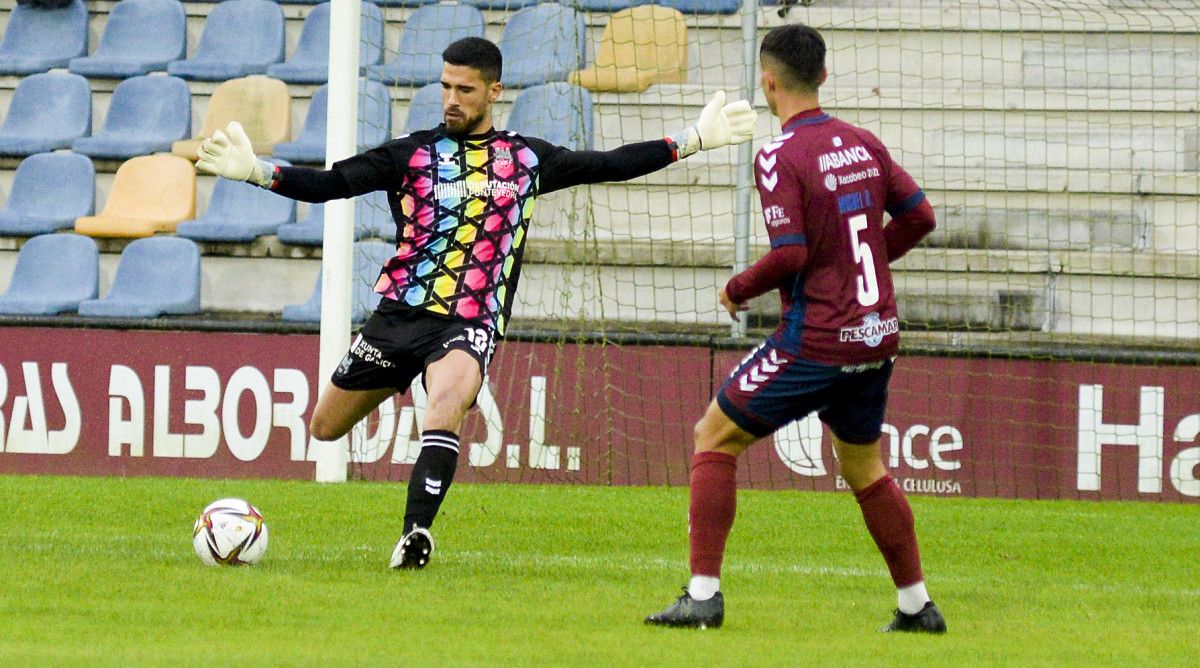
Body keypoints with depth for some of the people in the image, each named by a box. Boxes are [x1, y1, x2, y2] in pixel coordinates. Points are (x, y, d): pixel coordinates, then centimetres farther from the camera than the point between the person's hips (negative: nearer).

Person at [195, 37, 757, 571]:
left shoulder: (526, 158, 9)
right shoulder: (411, 152, 3)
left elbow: (610, 165, 14)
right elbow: (329, 184, -3)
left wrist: (695, 138, 11)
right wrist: (256, 172, -18)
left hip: (471, 322, -2)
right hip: (399, 310, 2)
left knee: (446, 402, -34)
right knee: (325, 428, 10)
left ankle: (416, 534, -34)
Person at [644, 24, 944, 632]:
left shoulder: (779, 156, -14)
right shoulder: (862, 144, 7)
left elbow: (790, 255, -21)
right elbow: (919, 216, 11)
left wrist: (737, 290, -4)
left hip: (815, 341, -7)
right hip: (876, 335, 7)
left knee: (715, 439, 5)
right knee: (864, 468, 24)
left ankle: (703, 594, -2)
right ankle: (918, 605, 25)